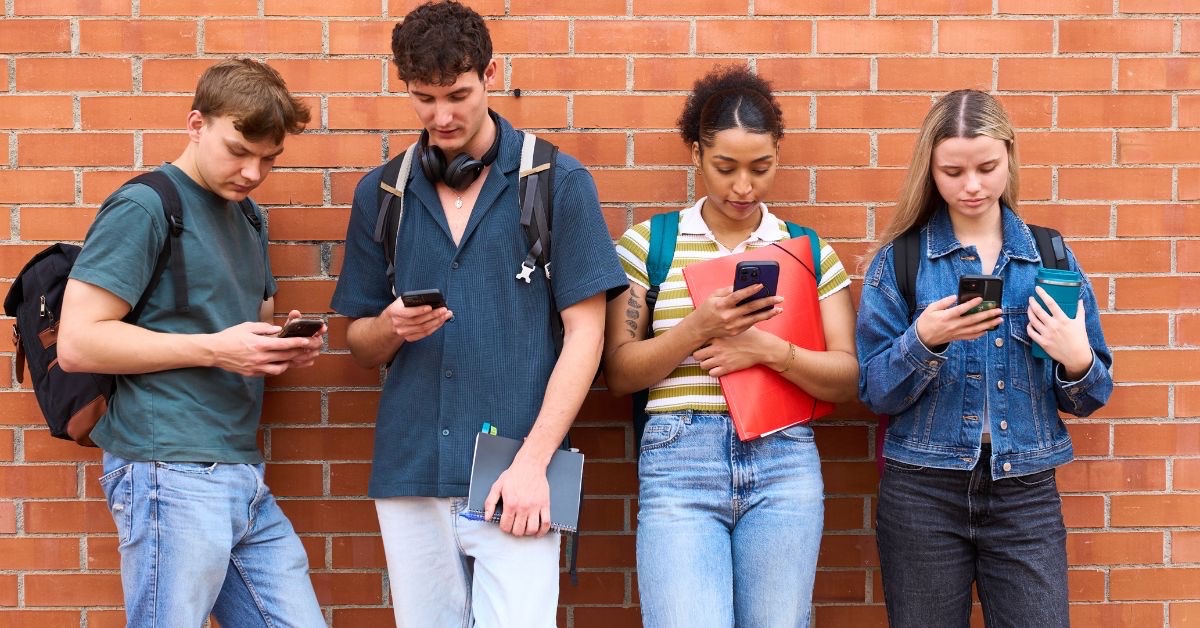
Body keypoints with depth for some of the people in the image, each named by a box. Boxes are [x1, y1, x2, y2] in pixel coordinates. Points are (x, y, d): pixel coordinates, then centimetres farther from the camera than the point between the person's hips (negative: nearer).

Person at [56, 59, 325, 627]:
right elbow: (76, 343, -13)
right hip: (172, 474, -8)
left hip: (245, 479, 8)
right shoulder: (143, 208, -7)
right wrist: (215, 349, -17)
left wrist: (286, 345, 6)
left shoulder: (247, 218, 19)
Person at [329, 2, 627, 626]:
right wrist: (393, 326, -9)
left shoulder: (557, 182, 0)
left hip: (514, 478, -3)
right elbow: (361, 342, 14)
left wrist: (533, 461, -11)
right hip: (410, 474, 3)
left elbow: (584, 331, -2)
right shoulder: (381, 192, 9)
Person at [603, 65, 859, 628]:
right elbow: (618, 374, 2)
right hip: (679, 462, -2)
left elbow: (846, 378, 7)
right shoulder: (649, 245, 6)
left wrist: (768, 349, -10)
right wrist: (698, 327, -13)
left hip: (783, 463, 2)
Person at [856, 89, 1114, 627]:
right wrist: (924, 340, -22)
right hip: (923, 492, -1)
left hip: (1026, 494, 1)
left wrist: (1077, 361, -14)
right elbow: (876, 393, -5)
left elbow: (1088, 399, 7)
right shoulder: (900, 259, 0)